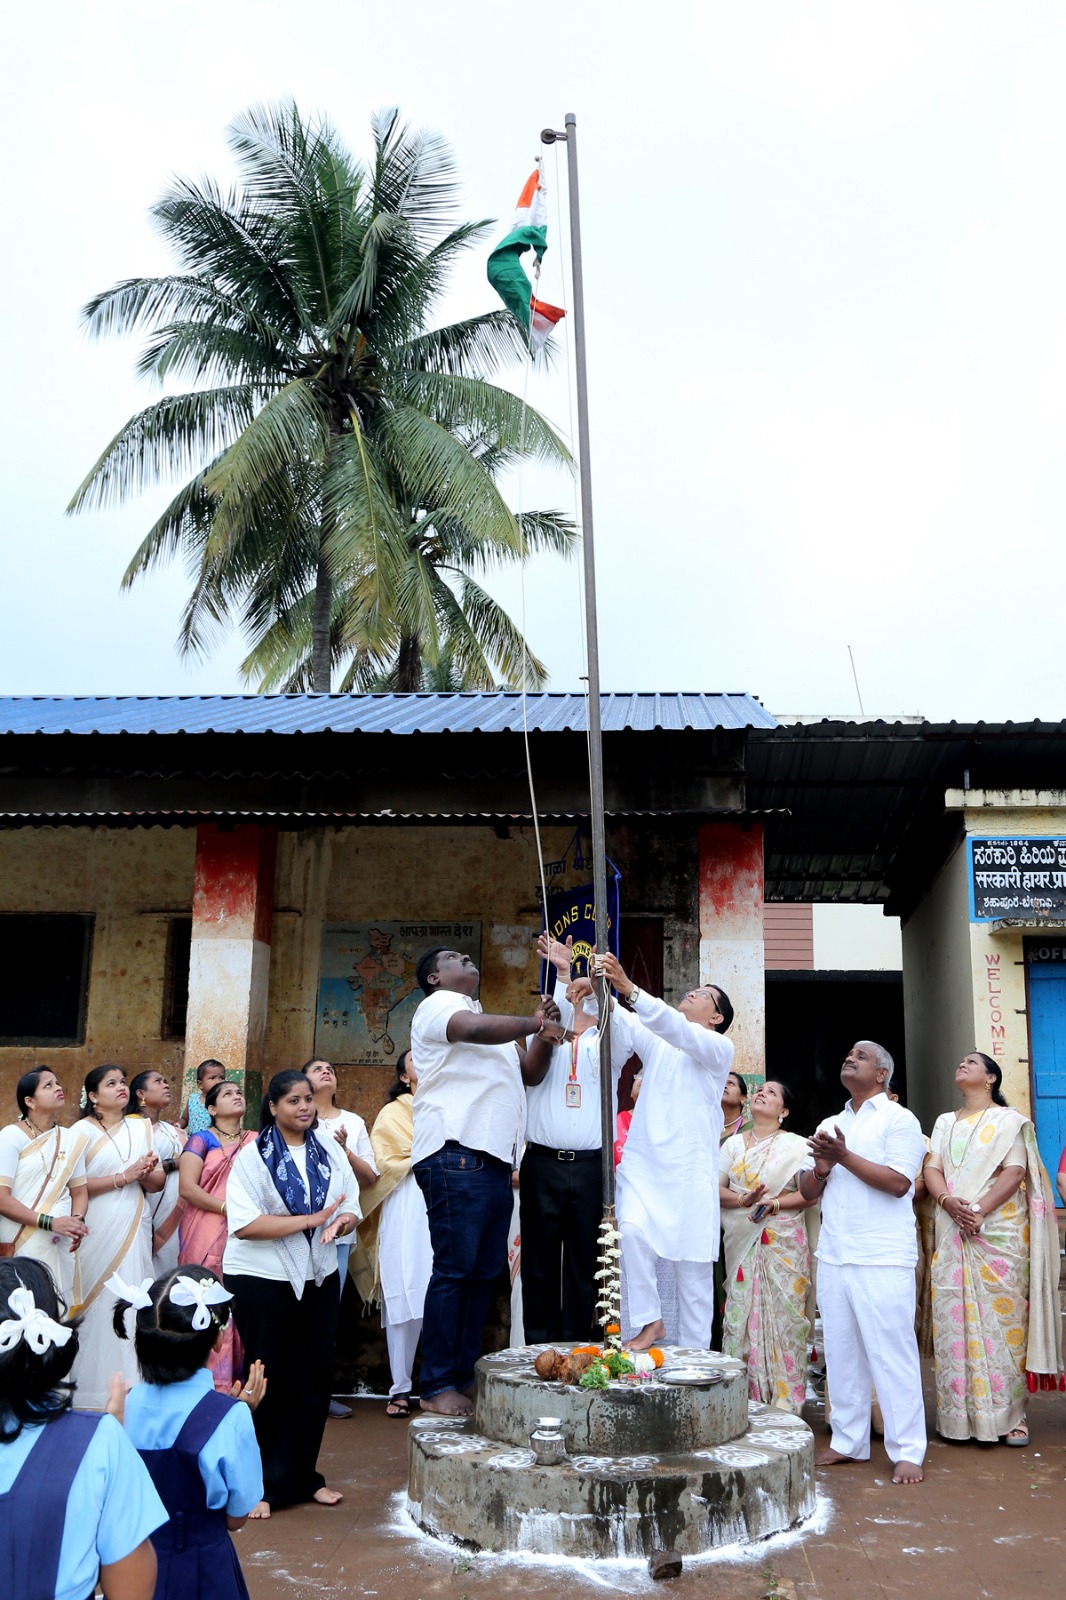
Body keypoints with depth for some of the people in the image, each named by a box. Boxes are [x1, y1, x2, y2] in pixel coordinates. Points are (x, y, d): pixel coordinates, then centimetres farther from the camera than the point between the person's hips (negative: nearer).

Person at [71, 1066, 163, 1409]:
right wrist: (123, 1177, -14)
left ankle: (130, 1386, 7)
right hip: (96, 1230, -4)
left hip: (134, 1229, 4)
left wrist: (147, 1174, -9)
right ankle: (95, 1387, 6)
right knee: (98, 1302, -4)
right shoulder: (83, 1131, 0)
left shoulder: (142, 1128, 13)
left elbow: (157, 1183, 12)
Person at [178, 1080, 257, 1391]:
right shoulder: (202, 1140, 3)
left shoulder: (256, 1141, 14)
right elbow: (187, 1187, -7)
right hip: (207, 1239, -3)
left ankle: (239, 1385, 7)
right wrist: (228, 1209, -14)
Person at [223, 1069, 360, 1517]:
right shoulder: (252, 1156, -7)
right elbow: (244, 1224, -18)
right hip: (262, 1280, -4)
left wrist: (344, 1221, -18)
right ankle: (261, 1483, 13)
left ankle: (305, 1475, 22)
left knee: (315, 1375, 8)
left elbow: (351, 1207, 7)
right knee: (268, 1378, 1)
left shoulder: (330, 1151, 7)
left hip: (318, 1278, 5)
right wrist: (311, 1219, -22)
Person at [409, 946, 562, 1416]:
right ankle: (437, 1387, -4)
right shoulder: (438, 1005, 2)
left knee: (484, 1273, 7)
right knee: (454, 1269, -8)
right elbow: (475, 1030, -19)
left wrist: (544, 1036, 6)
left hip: (494, 1160, 9)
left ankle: (464, 1377, 14)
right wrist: (535, 1023, -10)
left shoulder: (494, 1025, 30)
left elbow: (529, 1071, 23)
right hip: (456, 1153, -9)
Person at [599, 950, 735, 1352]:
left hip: (689, 1171, -3)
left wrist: (629, 988, -30)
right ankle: (649, 1321, -5)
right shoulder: (654, 1039, 18)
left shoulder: (719, 1048, 3)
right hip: (642, 1162, 3)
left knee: (693, 1266, 0)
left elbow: (675, 1028, -16)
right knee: (632, 1232, -23)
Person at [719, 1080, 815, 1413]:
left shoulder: (796, 1145, 4)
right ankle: (744, 1398, 7)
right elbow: (716, 1187, 9)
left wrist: (774, 1204, -18)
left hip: (783, 1244, -3)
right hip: (741, 1244, 3)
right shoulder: (734, 1143, 15)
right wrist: (741, 1200, -10)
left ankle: (785, 1402, 2)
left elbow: (809, 1194, -3)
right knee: (741, 1314, 0)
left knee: (782, 1316, -5)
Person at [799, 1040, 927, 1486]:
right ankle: (848, 1441, 20)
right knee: (840, 1351, 10)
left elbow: (899, 1182, -14)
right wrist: (821, 1168, -5)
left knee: (891, 1353, -4)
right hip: (833, 1257, 6)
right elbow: (808, 1191, 16)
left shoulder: (898, 1119, -1)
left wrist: (844, 1156, -15)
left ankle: (906, 1451, 4)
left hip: (882, 1260, -6)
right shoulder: (828, 1126, 18)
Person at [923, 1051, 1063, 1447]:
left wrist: (979, 1210, -18)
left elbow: (1014, 1173, -6)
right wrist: (948, 1201, -13)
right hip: (953, 1234, 4)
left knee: (1002, 1317, -6)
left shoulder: (1009, 1120, 5)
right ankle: (960, 1414, 5)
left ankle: (1009, 1414, -1)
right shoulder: (944, 1123, 20)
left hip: (1000, 1232, -4)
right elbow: (932, 1170, 8)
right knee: (953, 1319, 0)